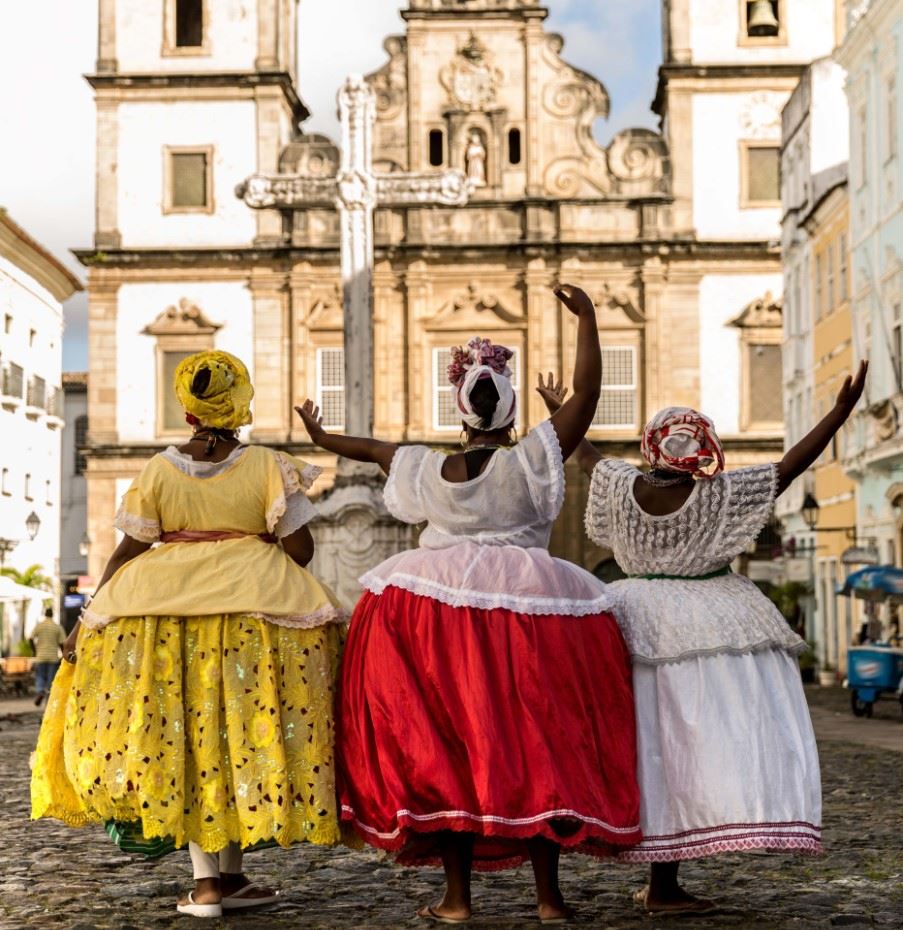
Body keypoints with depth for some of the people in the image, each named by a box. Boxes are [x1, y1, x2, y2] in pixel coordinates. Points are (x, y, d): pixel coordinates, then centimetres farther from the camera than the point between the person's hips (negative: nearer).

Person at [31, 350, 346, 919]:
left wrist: (89, 619, 11)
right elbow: (300, 549, -5)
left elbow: (128, 552, 3)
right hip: (255, 602, -1)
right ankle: (232, 875, 12)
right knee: (244, 737, 7)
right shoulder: (267, 467, -4)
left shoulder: (159, 471, 1)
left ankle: (206, 879, 5)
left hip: (166, 605, 1)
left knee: (184, 743, 7)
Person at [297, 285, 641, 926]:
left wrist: (322, 437, 42)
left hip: (438, 614, 2)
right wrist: (587, 318, 3)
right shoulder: (531, 461, -5)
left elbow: (376, 451, 24)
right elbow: (587, 394, -5)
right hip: (531, 609, -2)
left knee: (447, 745, 5)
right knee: (537, 743, 4)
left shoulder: (429, 470, 5)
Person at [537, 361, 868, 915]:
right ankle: (663, 886, -8)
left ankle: (661, 879, 18)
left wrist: (559, 413, 37)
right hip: (711, 629, -5)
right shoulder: (718, 495, -11)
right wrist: (841, 411, -8)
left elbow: (589, 457, 19)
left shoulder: (623, 488, 0)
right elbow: (790, 467, -11)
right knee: (698, 742, -4)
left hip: (642, 628, 5)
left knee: (652, 743, 9)